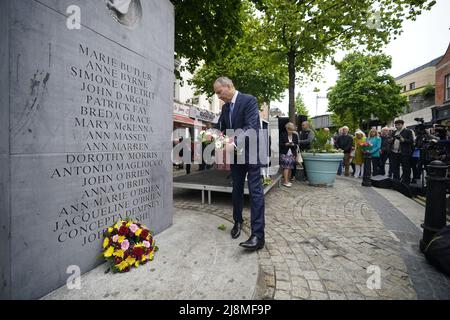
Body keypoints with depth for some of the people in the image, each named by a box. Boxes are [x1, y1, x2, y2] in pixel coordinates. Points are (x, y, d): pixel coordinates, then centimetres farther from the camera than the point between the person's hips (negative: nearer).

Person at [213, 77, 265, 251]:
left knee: (255, 191, -8)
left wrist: (234, 140, -37)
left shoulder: (249, 100, -12)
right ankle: (238, 221, 32)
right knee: (237, 189, 14)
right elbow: (219, 127, 11)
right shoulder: (225, 107, 10)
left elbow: (251, 127, -24)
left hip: (251, 152, -7)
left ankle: (258, 235, -4)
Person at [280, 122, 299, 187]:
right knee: (286, 167, -10)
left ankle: (288, 180, 15)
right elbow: (280, 144, -1)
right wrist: (285, 144, -17)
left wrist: (293, 145, -10)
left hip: (292, 154, 4)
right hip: (284, 153, -4)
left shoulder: (295, 135, 11)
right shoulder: (282, 135, 1)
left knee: (290, 167, 4)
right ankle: (285, 182, -8)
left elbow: (297, 145, 10)